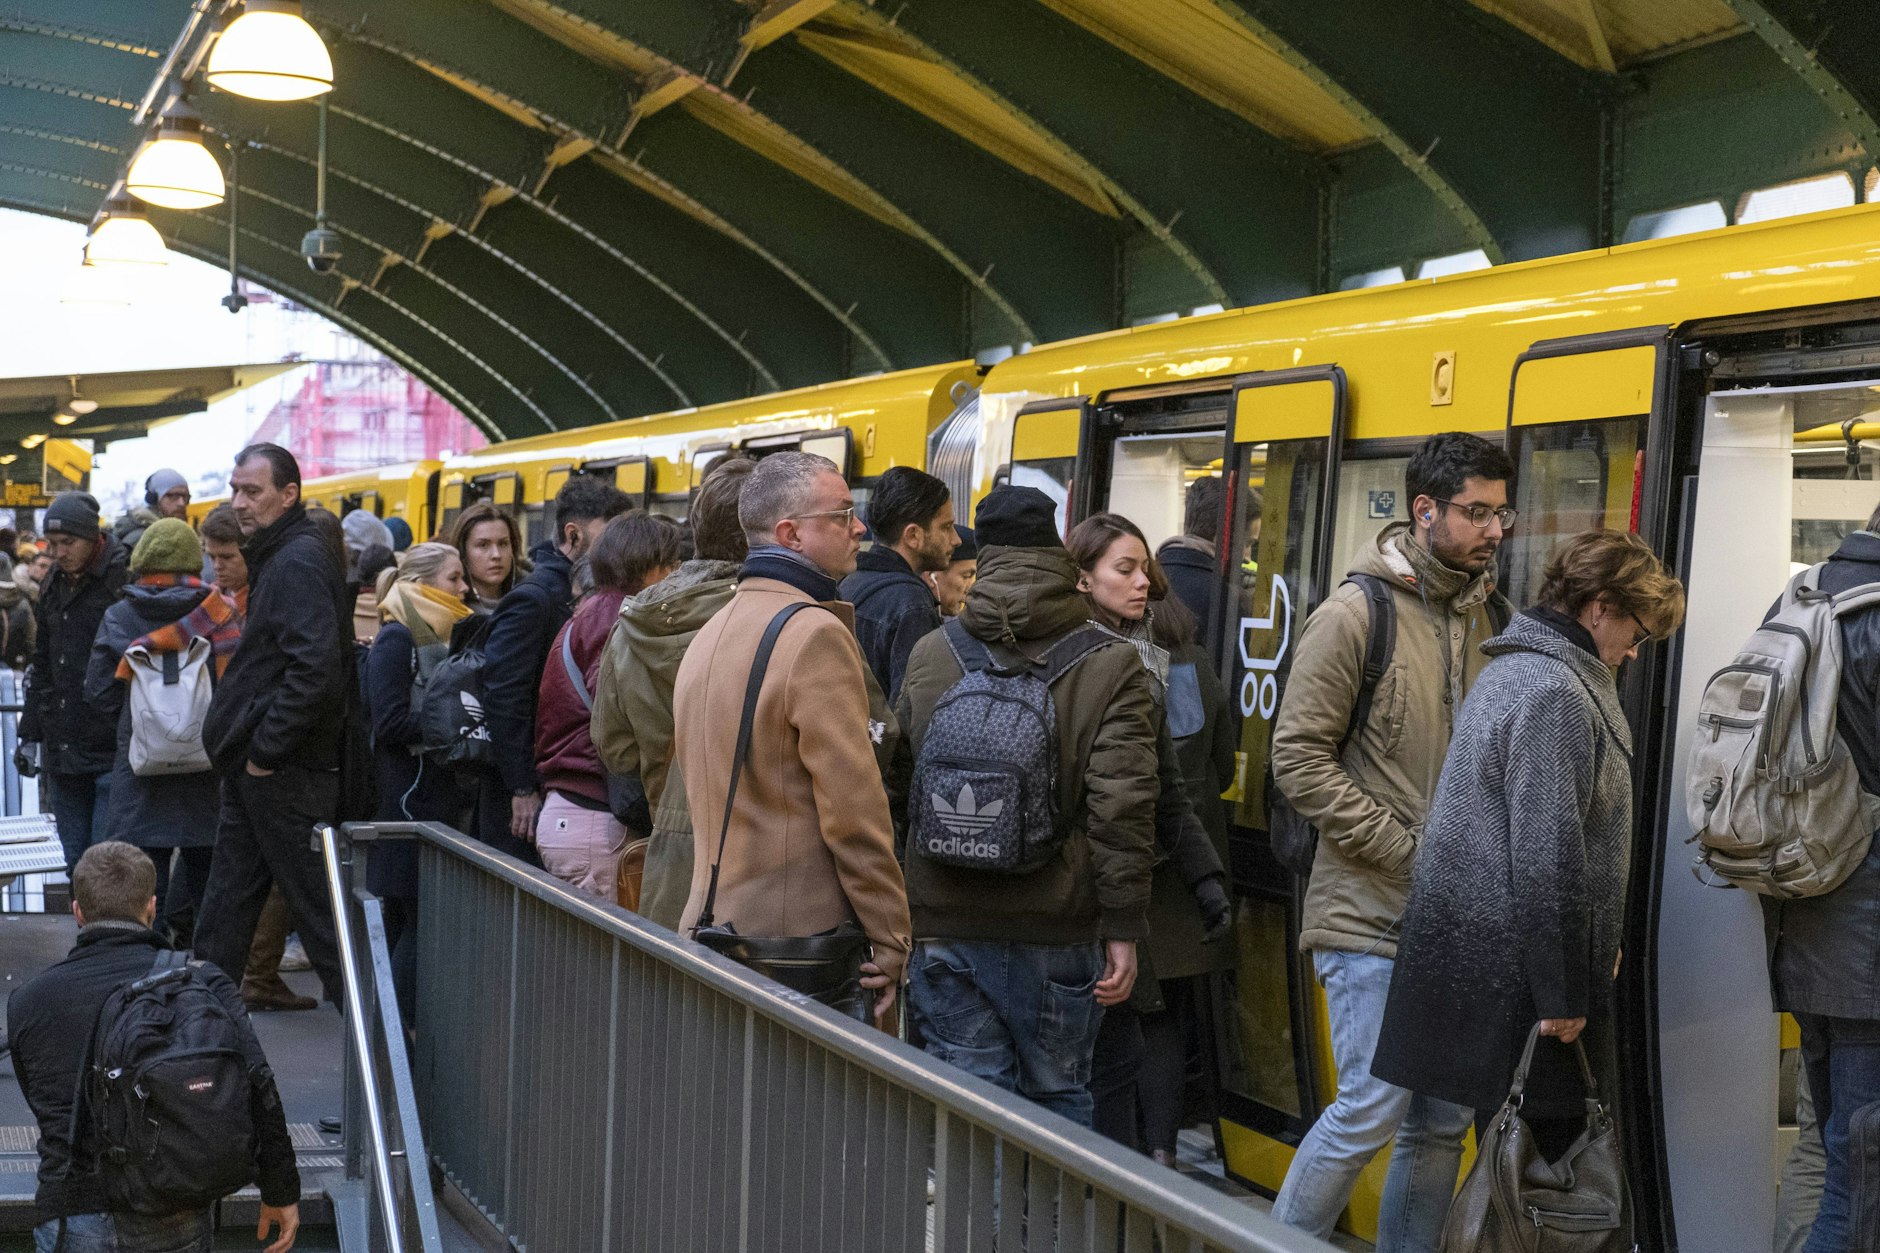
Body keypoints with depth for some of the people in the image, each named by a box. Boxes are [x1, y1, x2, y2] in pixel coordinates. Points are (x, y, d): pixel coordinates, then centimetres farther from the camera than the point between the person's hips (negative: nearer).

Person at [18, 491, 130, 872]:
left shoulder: (125, 581, -9)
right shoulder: (54, 587, 15)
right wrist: (30, 733, 20)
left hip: (114, 753, -7)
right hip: (62, 752, 7)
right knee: (77, 864, 12)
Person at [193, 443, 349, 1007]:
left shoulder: (297, 562, -17)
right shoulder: (278, 557, 15)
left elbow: (314, 669, -27)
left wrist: (265, 751, -21)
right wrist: (240, 743, 15)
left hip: (283, 771, -10)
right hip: (255, 768, 10)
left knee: (312, 894, -2)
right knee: (227, 899, 14)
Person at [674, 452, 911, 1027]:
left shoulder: (707, 634, 16)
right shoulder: (816, 634, -14)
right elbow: (854, 808, -16)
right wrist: (891, 941, -10)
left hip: (712, 920, 9)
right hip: (806, 934, -9)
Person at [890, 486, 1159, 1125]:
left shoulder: (929, 654, 4)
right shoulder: (1111, 665, -6)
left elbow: (895, 786, 12)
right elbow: (1122, 807, -11)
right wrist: (1123, 929, -4)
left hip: (944, 925, 2)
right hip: (1057, 929, -2)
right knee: (1058, 1099, 14)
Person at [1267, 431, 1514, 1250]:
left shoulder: (1480, 618, 10)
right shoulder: (1355, 615, -10)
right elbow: (1299, 758, -12)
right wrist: (1408, 849, -13)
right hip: (1370, 914, -6)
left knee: (1443, 1120, 10)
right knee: (1371, 1110, -7)